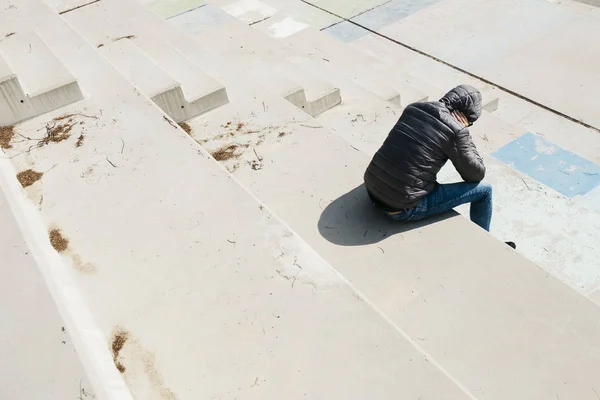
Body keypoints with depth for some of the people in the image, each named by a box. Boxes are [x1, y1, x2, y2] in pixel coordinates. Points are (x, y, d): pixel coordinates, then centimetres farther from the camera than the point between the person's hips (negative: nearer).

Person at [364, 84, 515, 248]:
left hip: (373, 190, 7)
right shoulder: (456, 130, -11)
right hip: (403, 209, -7)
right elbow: (477, 175, 1)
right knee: (484, 189, 8)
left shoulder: (413, 108, 6)